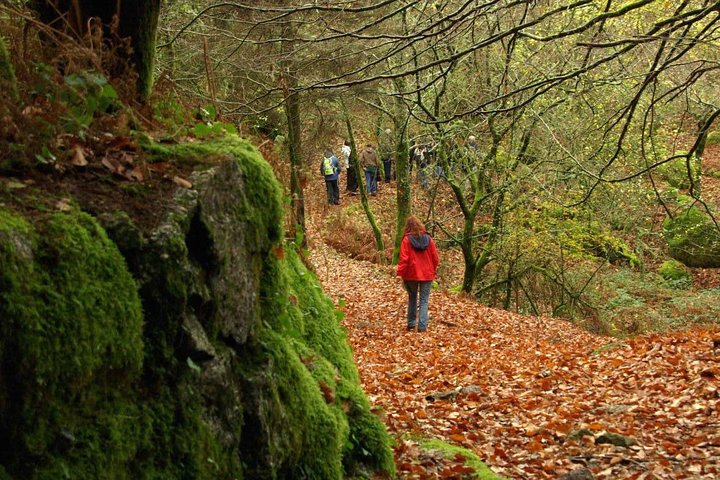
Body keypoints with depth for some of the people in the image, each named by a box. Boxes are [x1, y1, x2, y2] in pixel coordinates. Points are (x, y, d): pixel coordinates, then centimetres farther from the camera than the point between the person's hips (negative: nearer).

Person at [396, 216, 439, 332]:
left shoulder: (407, 240, -9)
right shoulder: (428, 239, 0)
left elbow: (404, 259, -13)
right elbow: (435, 258, 3)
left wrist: (400, 273, -5)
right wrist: (432, 270, 17)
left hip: (411, 274, -1)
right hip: (427, 274, 1)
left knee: (412, 298, 15)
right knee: (424, 300, 5)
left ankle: (411, 324, 17)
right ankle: (422, 326, -4)